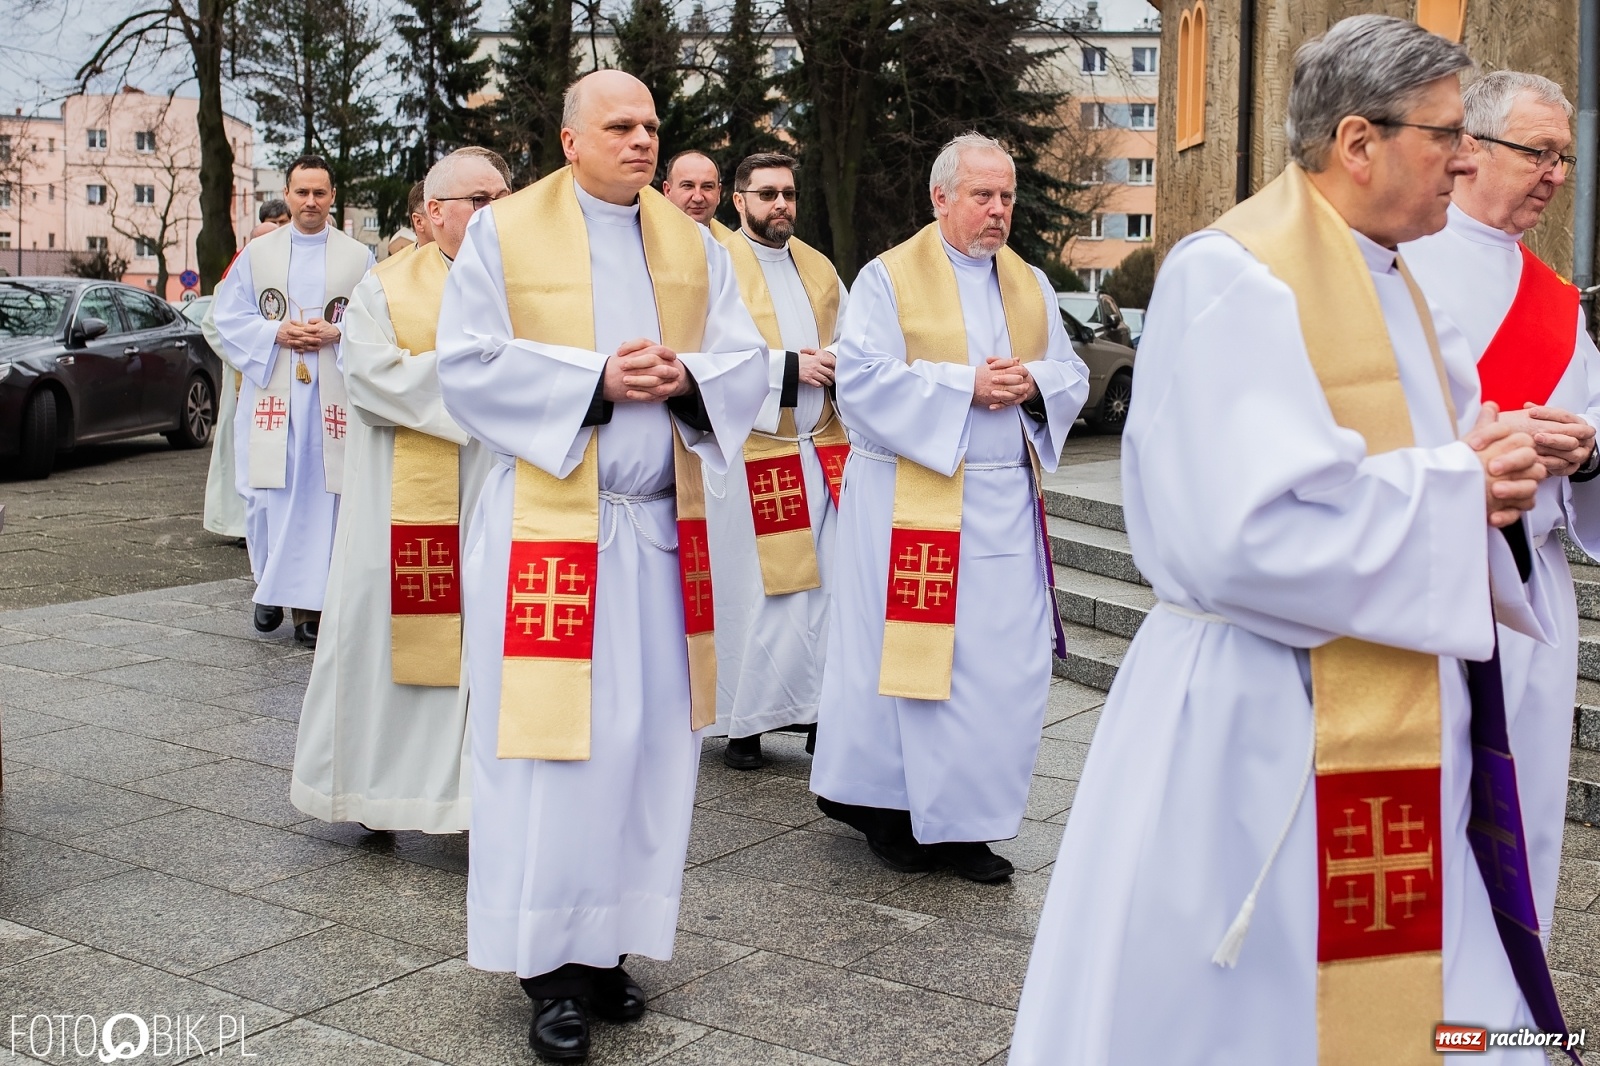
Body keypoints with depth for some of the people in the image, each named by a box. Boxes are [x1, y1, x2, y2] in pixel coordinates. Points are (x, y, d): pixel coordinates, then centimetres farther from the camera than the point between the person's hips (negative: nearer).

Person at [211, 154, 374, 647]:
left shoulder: (359, 258, 9)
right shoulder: (256, 253, 11)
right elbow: (228, 318, 7)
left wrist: (336, 334, -13)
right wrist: (276, 334, -10)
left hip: (331, 396, -1)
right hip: (270, 395, 1)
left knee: (320, 498, -3)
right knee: (267, 495, 0)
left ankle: (309, 604, 3)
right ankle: (271, 588, 20)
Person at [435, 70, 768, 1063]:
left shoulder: (693, 245, 11)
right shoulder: (504, 233, 0)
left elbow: (747, 361, 9)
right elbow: (468, 365, -7)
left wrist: (682, 377, -13)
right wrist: (596, 378, -17)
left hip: (661, 526, 4)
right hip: (548, 524, -4)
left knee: (649, 740, 7)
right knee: (553, 743, -2)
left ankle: (607, 941, 21)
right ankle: (549, 962, 11)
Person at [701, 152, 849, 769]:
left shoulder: (820, 270, 15)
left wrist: (832, 367, -3)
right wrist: (789, 366, -15)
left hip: (821, 451, 6)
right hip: (748, 453, -5)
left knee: (824, 582, 2)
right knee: (752, 591, -1)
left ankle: (813, 702, 12)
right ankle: (744, 722, 10)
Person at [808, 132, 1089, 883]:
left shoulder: (1031, 286, 14)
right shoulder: (890, 277, -2)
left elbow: (1072, 377, 13)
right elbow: (862, 377, -12)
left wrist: (1032, 384, -10)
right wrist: (966, 386, -16)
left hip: (1005, 503, 5)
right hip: (912, 502, -5)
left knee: (1006, 663, 3)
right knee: (910, 653, 1)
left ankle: (965, 821, 13)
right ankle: (889, 807, 18)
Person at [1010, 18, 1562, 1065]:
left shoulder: (1393, 286, 13)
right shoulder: (1235, 279, -17)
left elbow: (1450, 444, 21)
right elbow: (1255, 532, -28)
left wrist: (1495, 476, -3)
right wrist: (1454, 486, -15)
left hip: (1394, 725, 9)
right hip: (1260, 732, -9)